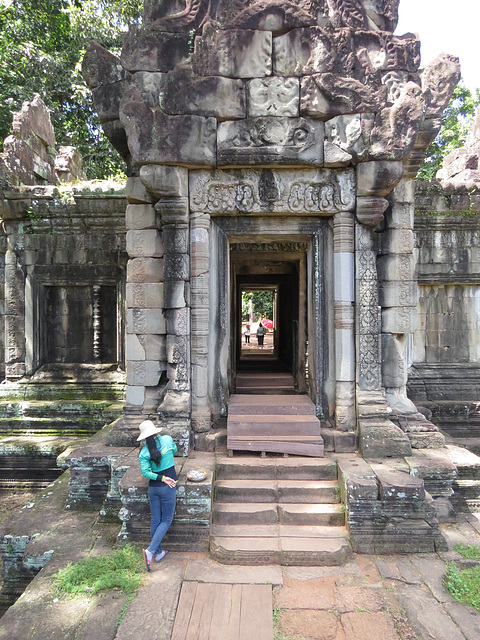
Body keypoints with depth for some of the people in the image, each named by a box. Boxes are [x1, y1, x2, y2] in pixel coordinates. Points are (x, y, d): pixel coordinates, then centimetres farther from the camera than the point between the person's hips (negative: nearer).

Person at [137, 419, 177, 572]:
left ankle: (158, 553, 27)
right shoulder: (167, 439, -7)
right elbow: (175, 450, 14)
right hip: (168, 487, -3)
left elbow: (145, 472, -14)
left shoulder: (144, 452, -4)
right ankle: (150, 550, -4)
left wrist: (162, 478, -11)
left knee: (155, 520, 14)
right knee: (166, 520, 9)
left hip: (153, 487, 3)